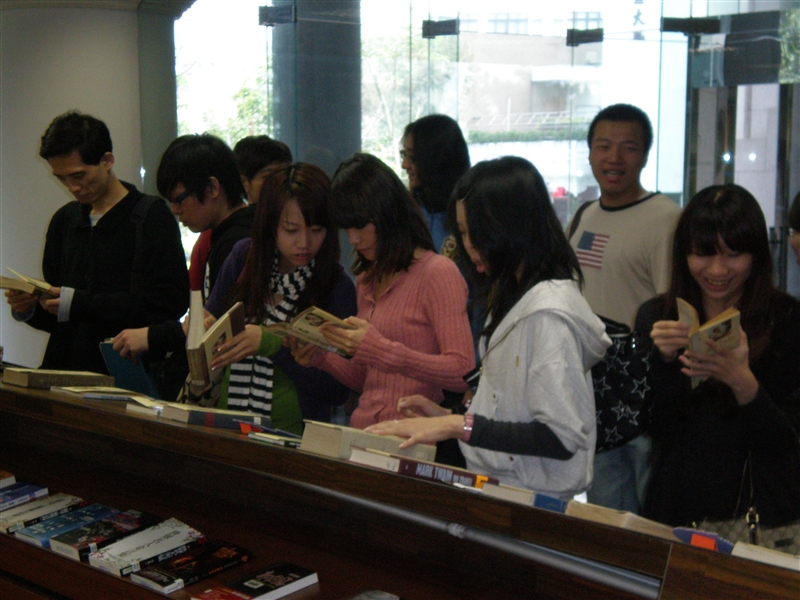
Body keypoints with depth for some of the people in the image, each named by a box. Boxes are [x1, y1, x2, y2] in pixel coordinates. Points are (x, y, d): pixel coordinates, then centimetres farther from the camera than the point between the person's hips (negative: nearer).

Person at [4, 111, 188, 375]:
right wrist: (29, 308, 2)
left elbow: (169, 302, -12)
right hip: (64, 371, 5)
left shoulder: (151, 216, -1)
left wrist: (80, 304, -13)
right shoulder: (65, 220, 18)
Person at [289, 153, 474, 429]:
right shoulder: (366, 281, 20)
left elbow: (463, 373, -13)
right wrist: (321, 358, 10)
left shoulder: (439, 273, -4)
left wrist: (380, 350, -18)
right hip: (362, 435, 7)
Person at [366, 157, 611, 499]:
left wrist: (460, 426, -18)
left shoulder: (548, 312, -14)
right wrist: (449, 418, 10)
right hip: (498, 496, 8)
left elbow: (562, 437, -19)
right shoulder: (515, 298, 16)